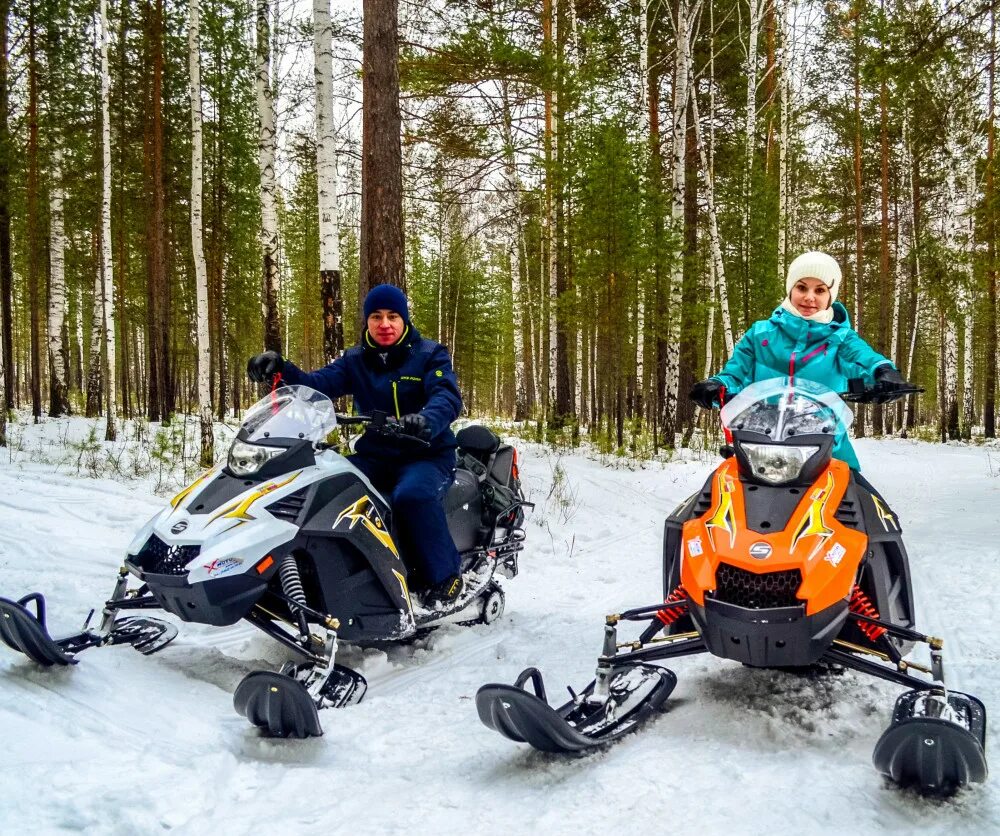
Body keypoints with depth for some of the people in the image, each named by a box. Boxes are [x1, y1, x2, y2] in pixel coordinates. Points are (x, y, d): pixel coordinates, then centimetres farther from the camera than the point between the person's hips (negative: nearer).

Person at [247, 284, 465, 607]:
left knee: (412, 494, -36)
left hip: (429, 454, -4)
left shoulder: (430, 355, -2)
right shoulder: (355, 361, 10)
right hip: (375, 456, 5)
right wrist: (281, 369, -27)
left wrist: (426, 421, -44)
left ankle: (444, 575, -18)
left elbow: (447, 398, -20)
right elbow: (317, 384, -7)